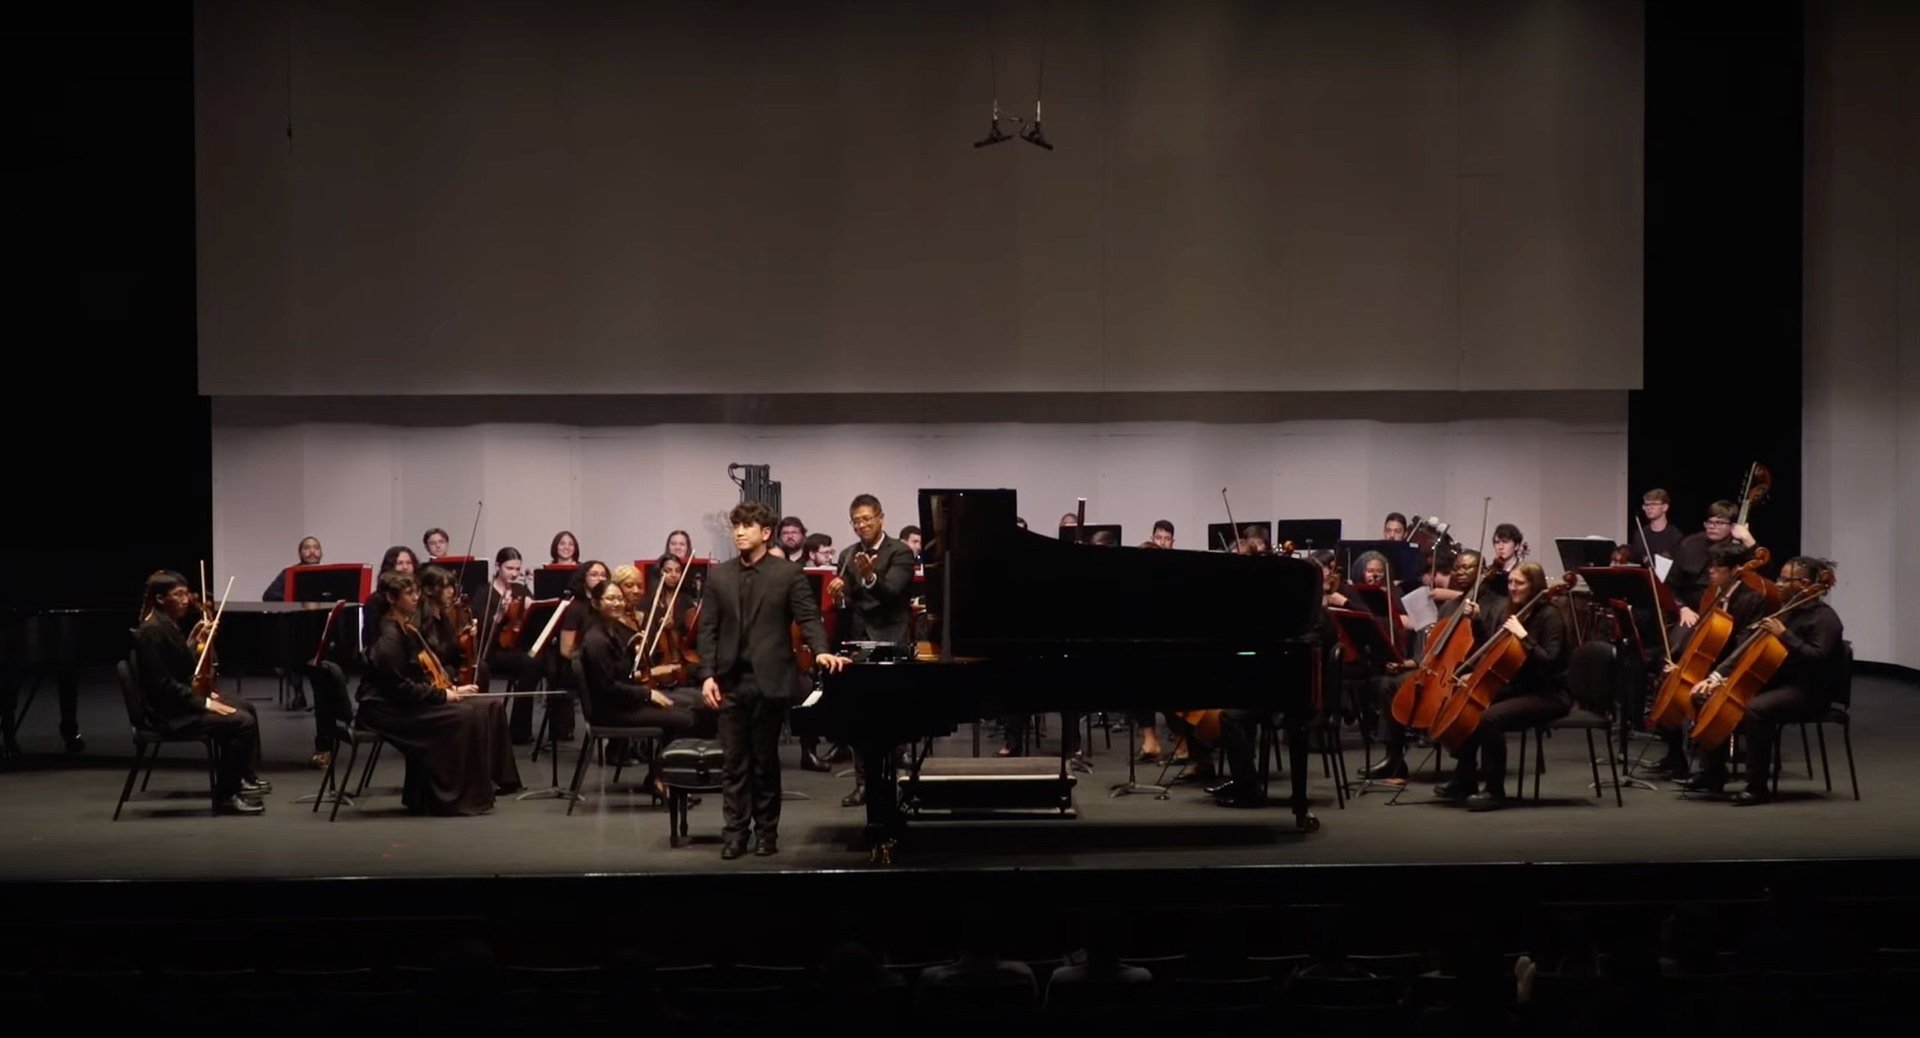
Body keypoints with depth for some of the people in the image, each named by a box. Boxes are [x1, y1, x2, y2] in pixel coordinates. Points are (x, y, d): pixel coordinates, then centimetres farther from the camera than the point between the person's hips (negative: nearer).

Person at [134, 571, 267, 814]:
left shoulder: (167, 625, 10)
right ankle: (226, 796, -12)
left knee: (245, 710, 22)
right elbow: (163, 684, -25)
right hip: (170, 712, -11)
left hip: (180, 702, 11)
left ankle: (243, 778, 34)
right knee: (242, 722, -20)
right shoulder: (153, 631, -21)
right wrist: (204, 703, -22)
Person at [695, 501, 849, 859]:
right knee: (734, 761, 4)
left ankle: (767, 831, 15)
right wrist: (707, 675, -3)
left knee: (766, 760, 6)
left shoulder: (789, 574, 0)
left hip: (769, 681, -2)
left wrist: (820, 651, -23)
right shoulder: (718, 575, 8)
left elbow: (808, 618, -4)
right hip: (729, 681, 2)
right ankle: (735, 832, 9)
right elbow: (708, 628, 6)